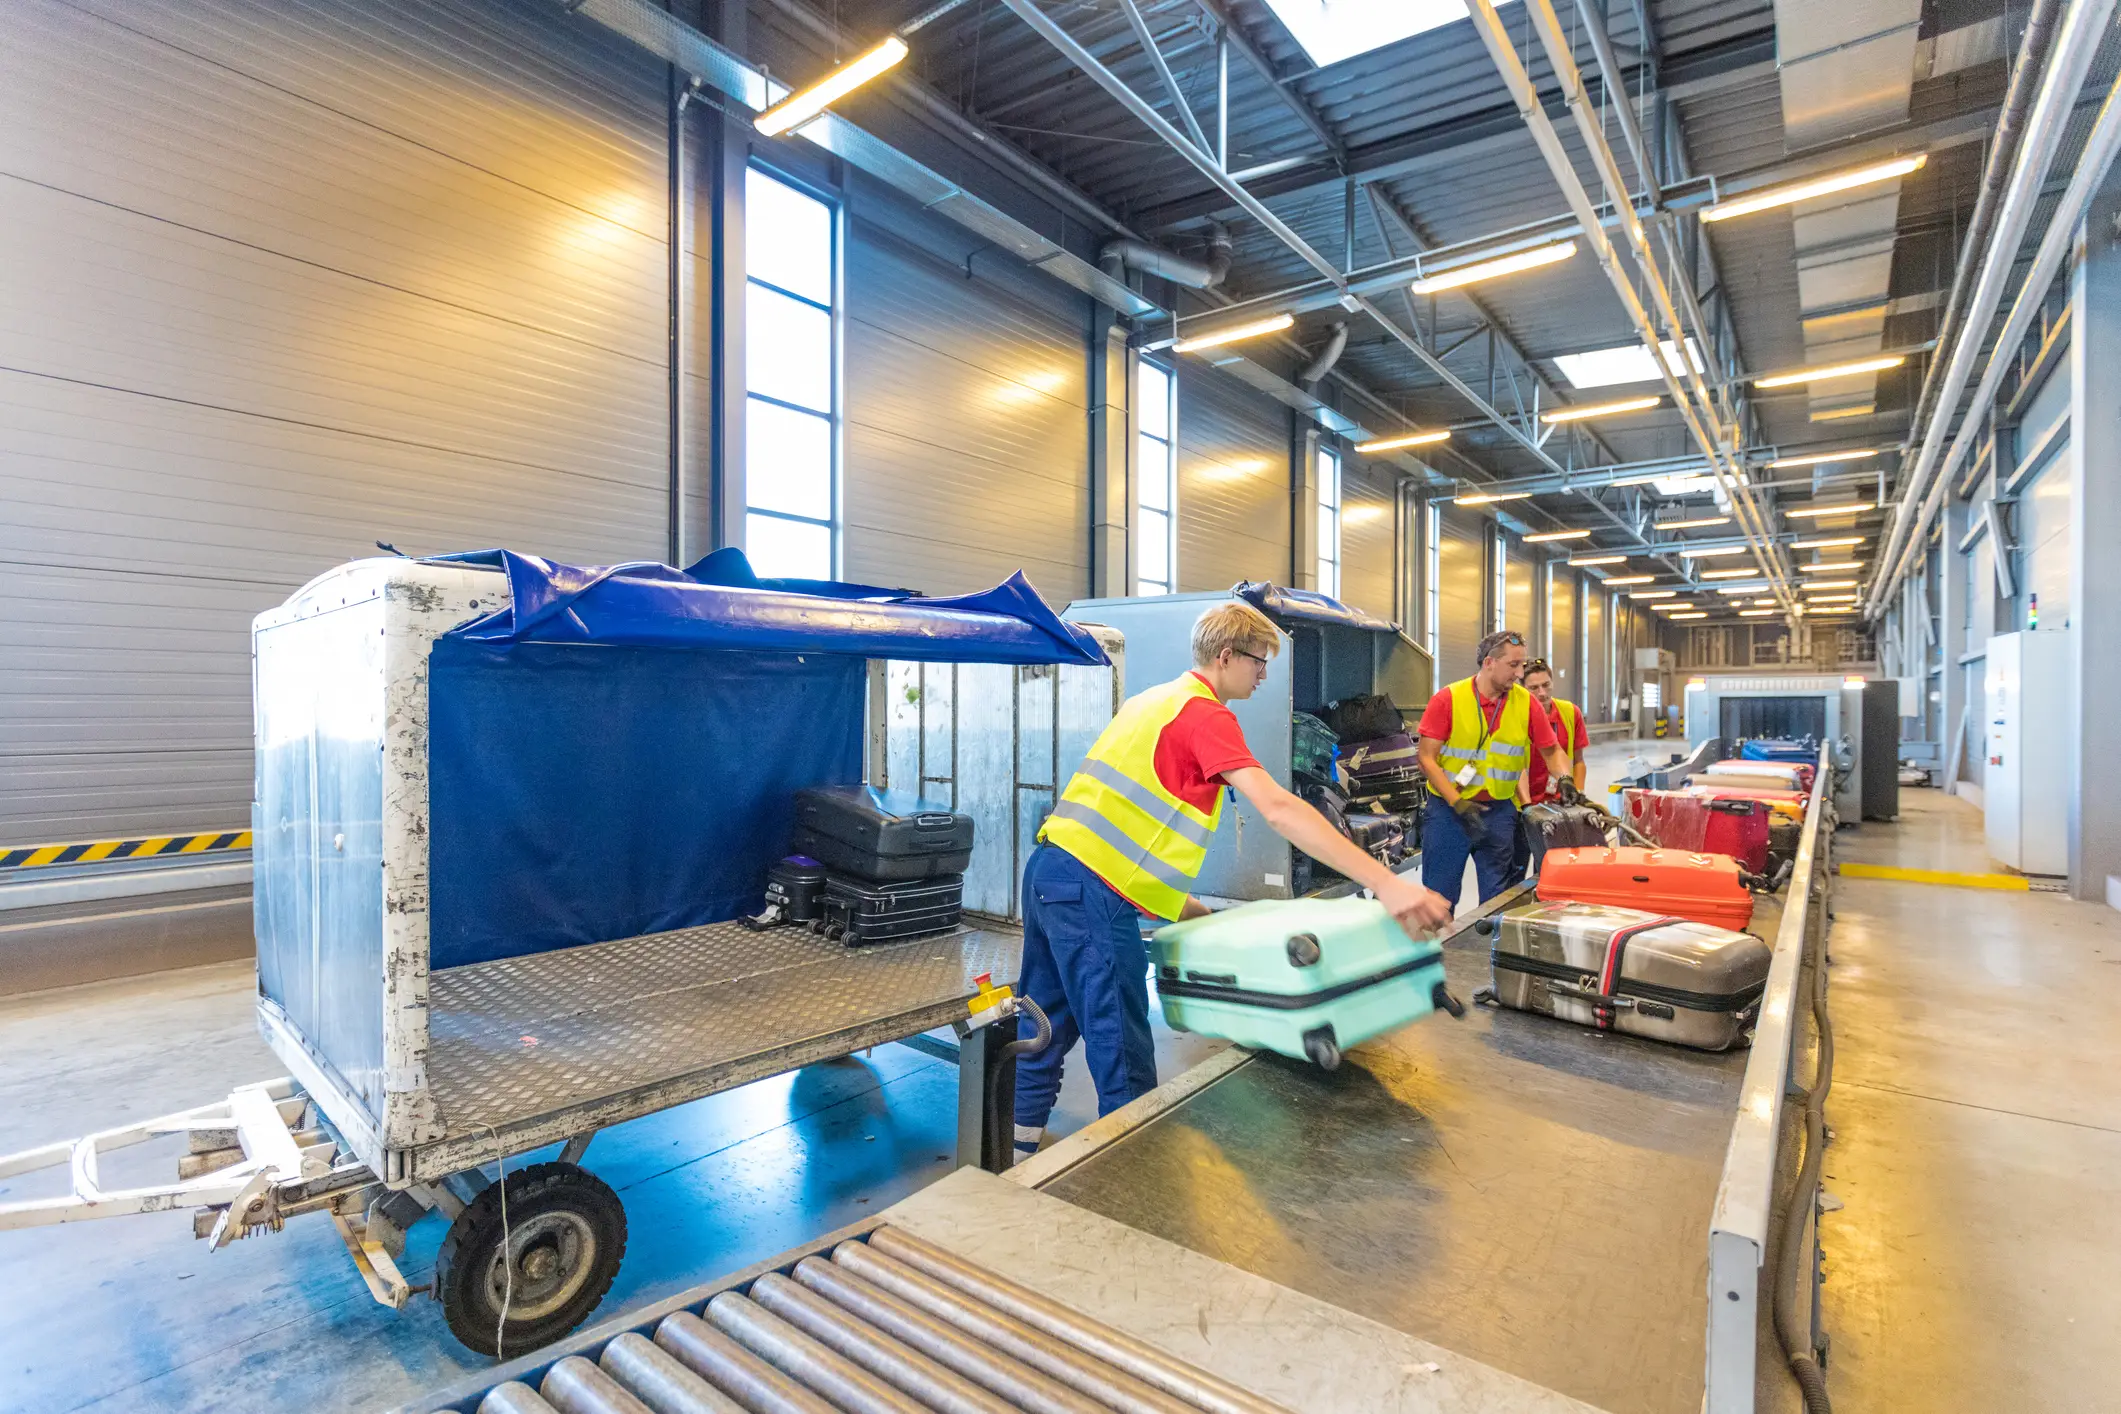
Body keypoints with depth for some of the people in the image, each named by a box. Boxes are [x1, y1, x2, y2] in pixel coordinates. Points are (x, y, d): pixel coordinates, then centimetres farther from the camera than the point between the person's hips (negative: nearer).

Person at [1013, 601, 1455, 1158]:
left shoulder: (1149, 700, 18)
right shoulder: (1205, 714, -10)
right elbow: (1278, 809, -23)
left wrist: (1181, 905, 19)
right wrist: (1387, 883, -27)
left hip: (1048, 867, 9)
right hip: (1091, 892, -9)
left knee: (1047, 1026, 20)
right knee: (1123, 1055, 2)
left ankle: (1020, 1149, 34)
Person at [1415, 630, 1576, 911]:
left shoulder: (1525, 702, 0)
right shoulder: (1448, 699, -9)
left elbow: (1551, 751, 13)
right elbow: (1426, 758, -9)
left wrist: (1564, 778, -8)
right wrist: (1458, 803, -17)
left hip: (1499, 811, 3)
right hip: (1447, 810, -3)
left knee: (1497, 898, 10)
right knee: (1439, 896, 4)